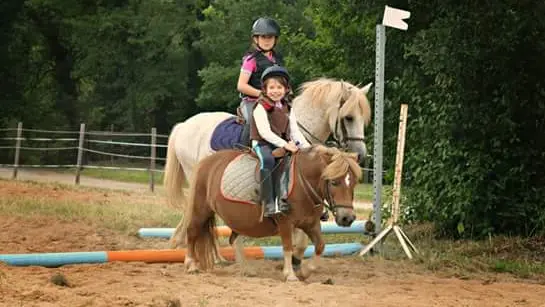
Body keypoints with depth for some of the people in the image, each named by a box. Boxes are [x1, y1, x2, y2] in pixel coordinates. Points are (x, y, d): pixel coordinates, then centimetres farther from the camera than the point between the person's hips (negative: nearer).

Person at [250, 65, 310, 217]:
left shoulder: (287, 109, 15)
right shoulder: (261, 107, -6)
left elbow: (295, 132, 11)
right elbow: (264, 132, -17)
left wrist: (307, 147, -7)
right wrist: (284, 144, -26)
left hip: (283, 144, 6)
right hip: (262, 143, -6)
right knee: (268, 160, -37)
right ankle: (269, 204, -38)